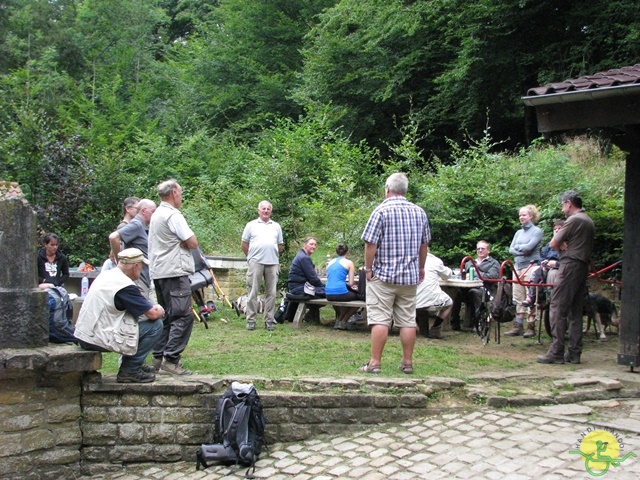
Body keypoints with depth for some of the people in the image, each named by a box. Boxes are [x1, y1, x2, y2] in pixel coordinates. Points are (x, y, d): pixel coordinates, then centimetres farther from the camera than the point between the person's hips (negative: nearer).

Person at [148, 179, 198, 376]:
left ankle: (159, 357, 14)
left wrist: (180, 242, 3)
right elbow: (193, 243, -15)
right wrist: (185, 241, 5)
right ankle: (171, 358, -15)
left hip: (158, 271, 10)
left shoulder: (156, 215, 19)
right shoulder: (173, 215, -12)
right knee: (183, 315, -10)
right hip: (174, 272, -10)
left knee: (166, 315, 14)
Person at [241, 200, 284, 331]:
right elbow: (244, 244, 9)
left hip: (273, 263, 3)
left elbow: (280, 245, 19)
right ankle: (251, 320, 4)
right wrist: (251, 256, 9)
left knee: (271, 293, 4)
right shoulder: (251, 225, 7)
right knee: (253, 292, -1)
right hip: (255, 262, -3)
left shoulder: (276, 226, 15)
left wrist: (273, 255, 11)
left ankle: (269, 320, 10)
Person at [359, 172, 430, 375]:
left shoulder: (382, 210, -9)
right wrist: (421, 268, 24)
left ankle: (375, 363, -2)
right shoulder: (419, 212, 8)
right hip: (410, 276, 5)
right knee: (408, 320, 8)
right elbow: (424, 245, 14)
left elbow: (371, 243, -14)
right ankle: (407, 362, 12)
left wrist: (368, 268, -3)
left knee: (380, 320, -3)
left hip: (383, 275, -5)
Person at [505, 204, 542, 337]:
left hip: (531, 266, -6)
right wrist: (522, 251, -8)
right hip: (517, 266, 7)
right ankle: (518, 326, 9)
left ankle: (531, 327, -3)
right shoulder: (518, 233, 17)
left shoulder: (536, 231, -2)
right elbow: (511, 250, 9)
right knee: (518, 298, 6)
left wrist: (517, 247, 1)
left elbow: (529, 247, -14)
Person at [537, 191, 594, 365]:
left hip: (570, 266, -10)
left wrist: (560, 245, 9)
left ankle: (556, 352, -8)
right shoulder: (588, 220, 19)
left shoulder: (574, 220, -12)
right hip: (583, 268, 10)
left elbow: (553, 244, -11)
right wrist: (563, 244, -4)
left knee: (558, 309, -7)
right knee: (576, 311, 10)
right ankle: (574, 353, 11)